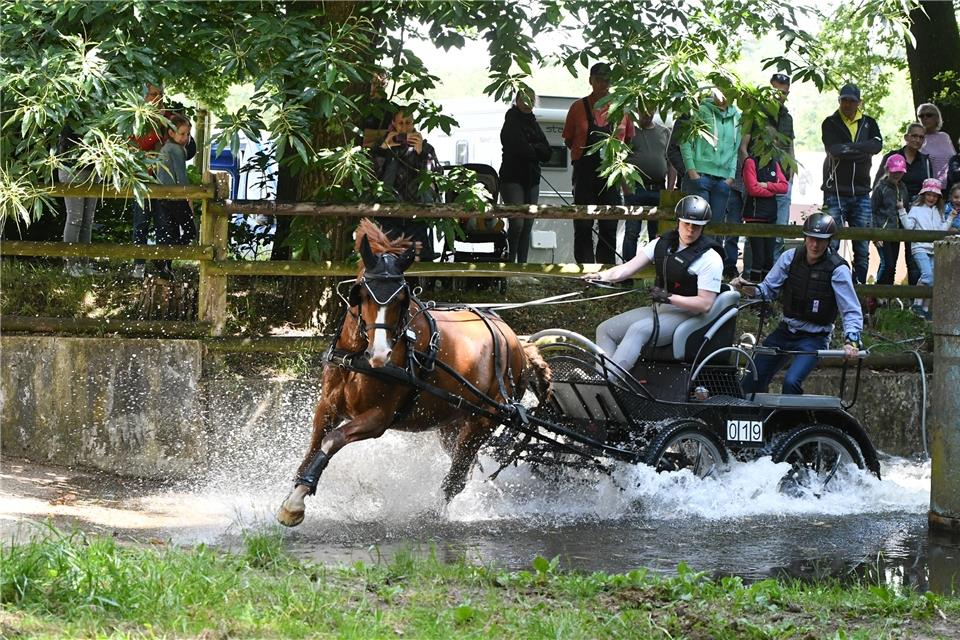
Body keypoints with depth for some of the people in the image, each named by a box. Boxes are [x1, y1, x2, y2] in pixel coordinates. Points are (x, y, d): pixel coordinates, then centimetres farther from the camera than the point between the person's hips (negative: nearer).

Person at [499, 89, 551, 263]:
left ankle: (522, 264, 5)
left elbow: (547, 152, 6)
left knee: (527, 225, 4)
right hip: (512, 178, -7)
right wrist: (536, 150, 0)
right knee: (517, 222, -17)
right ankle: (510, 261, -10)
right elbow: (521, 149, -16)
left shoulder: (533, 123, 16)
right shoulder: (511, 122, -4)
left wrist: (531, 148, -8)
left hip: (531, 180, 7)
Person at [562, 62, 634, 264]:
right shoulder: (579, 107, 5)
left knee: (609, 228, 5)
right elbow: (568, 141, 8)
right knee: (583, 226, -2)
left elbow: (629, 139, 15)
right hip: (584, 173, -1)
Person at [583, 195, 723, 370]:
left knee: (638, 330, -34)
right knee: (605, 330, -3)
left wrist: (669, 297, -23)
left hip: (685, 315, -8)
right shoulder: (663, 243, 8)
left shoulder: (710, 259, -11)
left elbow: (705, 303, -16)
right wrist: (601, 276, -18)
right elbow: (630, 267, 1)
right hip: (657, 309, 8)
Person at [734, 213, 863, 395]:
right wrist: (746, 287, -15)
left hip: (813, 338, -5)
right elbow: (768, 289, 5)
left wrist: (851, 341, -32)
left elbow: (852, 312, -16)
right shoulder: (790, 257, -3)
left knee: (791, 382, -28)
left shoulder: (838, 269, -15)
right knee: (751, 383, 3)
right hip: (785, 331, 5)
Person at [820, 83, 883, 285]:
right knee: (830, 244, -7)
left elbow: (877, 145, -8)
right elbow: (834, 149, -14)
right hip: (836, 192, -3)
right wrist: (861, 151, -10)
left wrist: (847, 148, -13)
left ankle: (859, 284, 8)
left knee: (862, 248, 3)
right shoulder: (830, 124, 3)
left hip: (861, 193, 3)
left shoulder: (868, 123, 12)